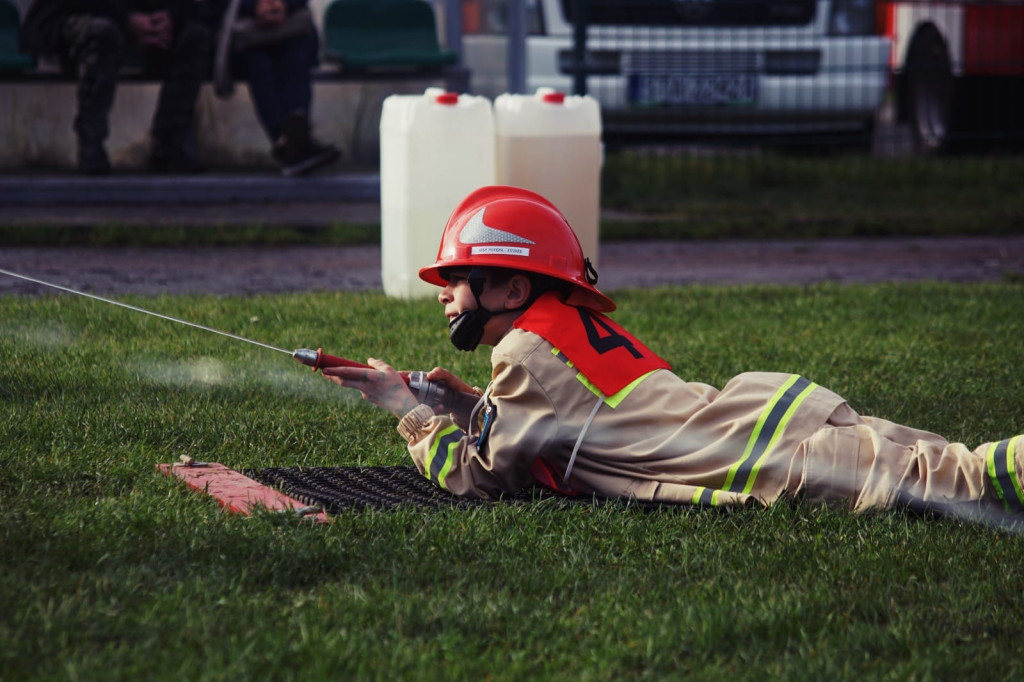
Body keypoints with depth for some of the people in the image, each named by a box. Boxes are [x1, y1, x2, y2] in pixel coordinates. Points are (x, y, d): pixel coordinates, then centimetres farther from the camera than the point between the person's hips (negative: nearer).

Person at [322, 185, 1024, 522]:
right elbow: (548, 427, 39)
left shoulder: (528, 350, 0)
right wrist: (470, 401, 31)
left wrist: (407, 408, 19)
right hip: (772, 401, 8)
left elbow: (479, 476, 7)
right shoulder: (582, 323, 26)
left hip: (769, 456, -8)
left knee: (946, 479, -19)